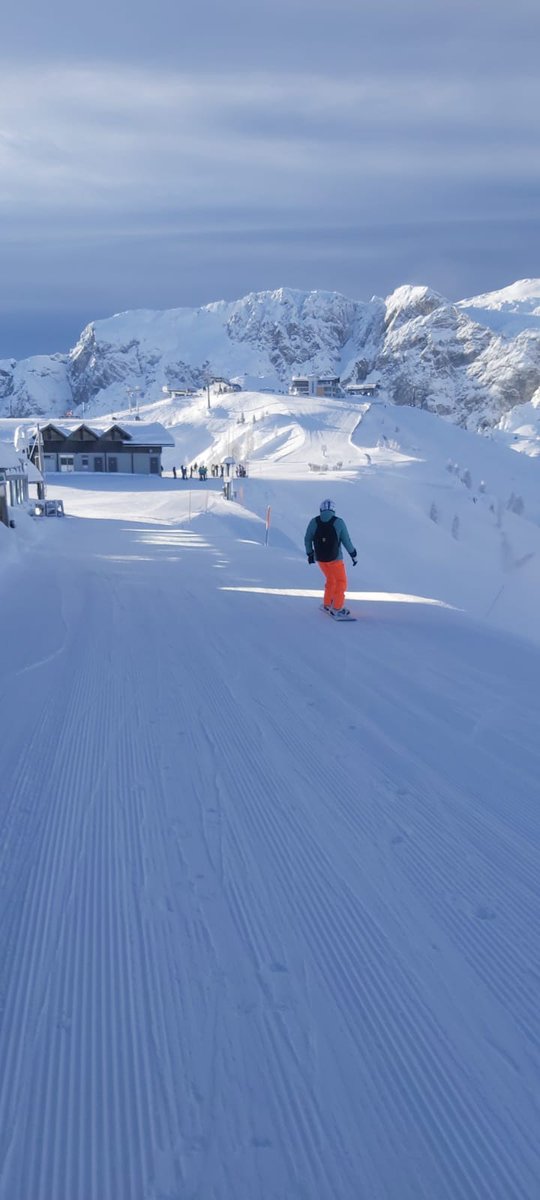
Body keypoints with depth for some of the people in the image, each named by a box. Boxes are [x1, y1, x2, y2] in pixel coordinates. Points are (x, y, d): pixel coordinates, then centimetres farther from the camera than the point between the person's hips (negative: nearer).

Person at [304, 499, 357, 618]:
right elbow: (346, 541, -7)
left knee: (330, 579, 25)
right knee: (341, 581, 12)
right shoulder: (339, 522, -11)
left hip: (319, 558, 4)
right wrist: (354, 555, 6)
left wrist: (310, 553, 18)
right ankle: (337, 608, 4)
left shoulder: (314, 522, -3)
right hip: (335, 558, -4)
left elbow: (307, 540, 3)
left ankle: (327, 604, 29)